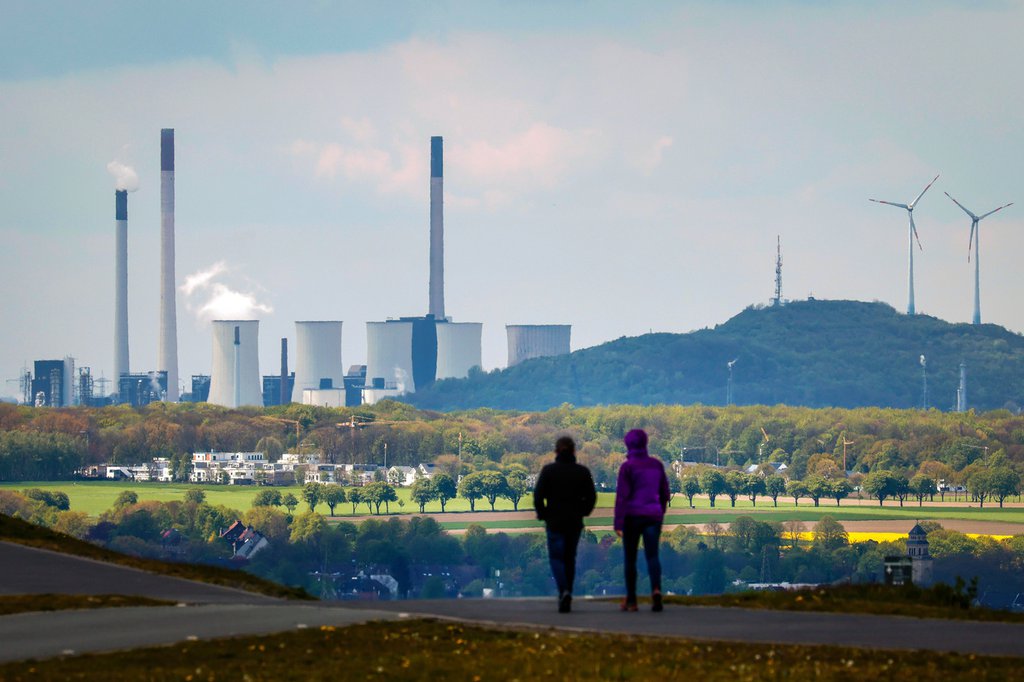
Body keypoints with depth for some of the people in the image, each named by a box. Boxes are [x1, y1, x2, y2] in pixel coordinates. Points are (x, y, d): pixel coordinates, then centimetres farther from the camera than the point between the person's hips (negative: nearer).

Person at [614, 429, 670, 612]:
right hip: (653, 515, 3)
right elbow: (665, 493, 14)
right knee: (652, 555, -3)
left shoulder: (628, 466, -7)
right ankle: (656, 589, -30)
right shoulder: (657, 464, 7)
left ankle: (631, 600, 14)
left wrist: (618, 522, -14)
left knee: (630, 558, 10)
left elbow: (622, 495, -13)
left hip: (633, 516, -3)